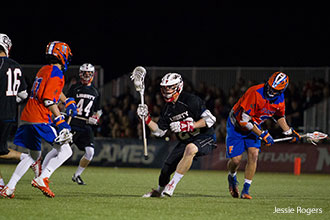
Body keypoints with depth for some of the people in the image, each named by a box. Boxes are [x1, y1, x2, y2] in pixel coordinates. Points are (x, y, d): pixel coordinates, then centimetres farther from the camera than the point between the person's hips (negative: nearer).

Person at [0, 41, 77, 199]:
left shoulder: (44, 70, 19)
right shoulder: (56, 73, -9)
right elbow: (49, 99, -19)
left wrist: (68, 102, 40)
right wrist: (60, 121, -21)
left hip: (26, 118, 9)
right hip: (40, 119, -9)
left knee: (33, 155, 20)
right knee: (65, 150, -5)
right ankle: (42, 179, -16)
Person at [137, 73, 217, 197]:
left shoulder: (191, 100, -18)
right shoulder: (167, 109, 5)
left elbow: (210, 119, -21)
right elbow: (159, 131, 12)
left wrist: (187, 126, -28)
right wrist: (146, 118, -3)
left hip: (205, 137, -7)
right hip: (186, 142, 7)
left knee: (190, 148, -40)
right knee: (166, 168, 1)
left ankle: (172, 185, -32)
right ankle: (159, 191, 35)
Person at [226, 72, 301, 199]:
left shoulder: (280, 99, -11)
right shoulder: (255, 93, -32)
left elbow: (279, 116, 12)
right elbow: (244, 119, -29)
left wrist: (290, 132, 6)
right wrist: (262, 134, -27)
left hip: (254, 127, 5)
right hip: (237, 125, -5)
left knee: (253, 154, -15)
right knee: (235, 160, -9)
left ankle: (245, 191, -9)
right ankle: (232, 177, 27)